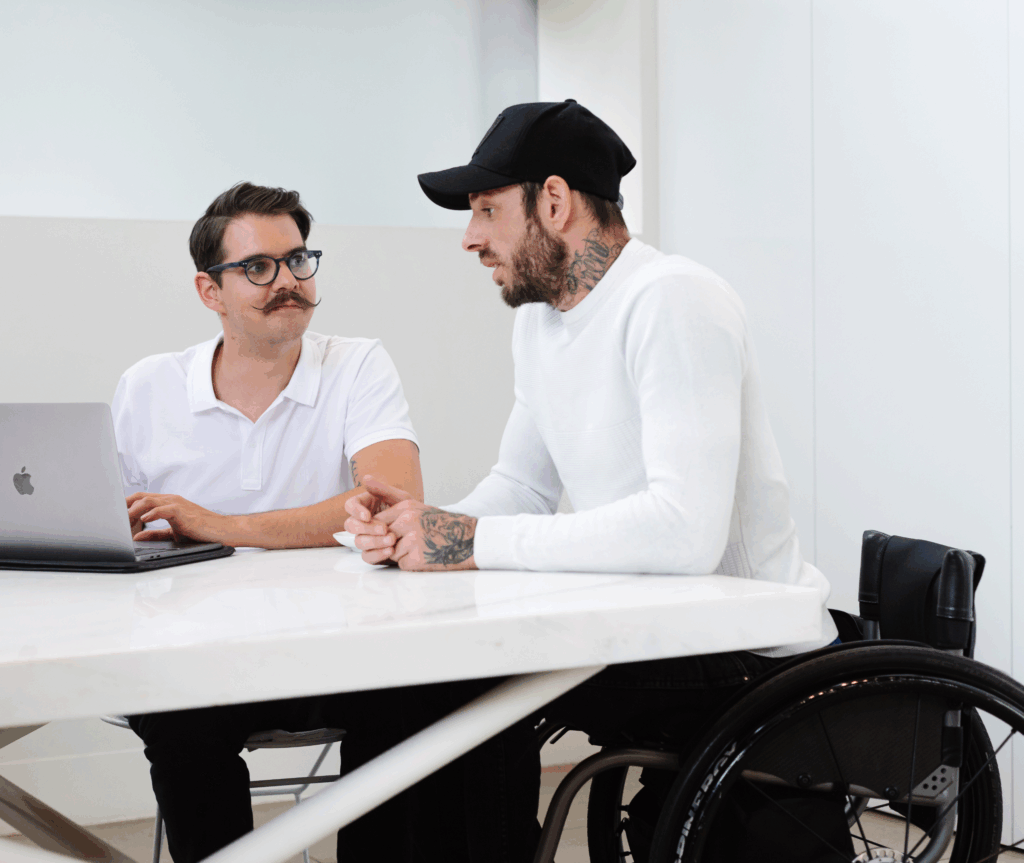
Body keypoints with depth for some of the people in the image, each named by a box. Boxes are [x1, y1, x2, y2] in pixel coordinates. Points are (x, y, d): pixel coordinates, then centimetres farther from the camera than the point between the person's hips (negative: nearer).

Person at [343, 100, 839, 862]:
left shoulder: (672, 305, -22)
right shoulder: (540, 318, 10)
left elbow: (685, 528, -33)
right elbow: (523, 485, 15)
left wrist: (474, 542, -27)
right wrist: (421, 526, -7)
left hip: (753, 660, -9)